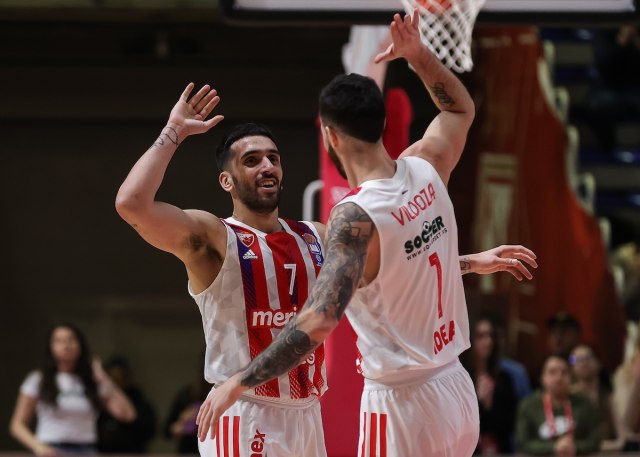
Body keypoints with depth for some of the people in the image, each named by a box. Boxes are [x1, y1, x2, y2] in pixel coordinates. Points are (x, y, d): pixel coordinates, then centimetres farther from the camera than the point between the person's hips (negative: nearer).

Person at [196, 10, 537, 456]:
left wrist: (240, 382, -27)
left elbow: (320, 320, -31)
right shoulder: (425, 171, 1)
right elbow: (461, 109, 25)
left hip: (402, 403, -8)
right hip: (455, 389, 8)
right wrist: (419, 55, 14)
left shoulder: (356, 216, -20)